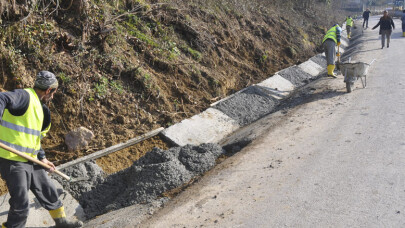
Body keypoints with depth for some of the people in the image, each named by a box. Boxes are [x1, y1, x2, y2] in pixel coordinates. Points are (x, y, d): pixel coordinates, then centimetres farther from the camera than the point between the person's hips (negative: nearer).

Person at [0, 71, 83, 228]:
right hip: (13, 161, -10)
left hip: (31, 161, 10)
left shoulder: (39, 107, 16)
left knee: (48, 191, 20)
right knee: (21, 205, -5)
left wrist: (42, 158, 18)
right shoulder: (24, 96, -14)